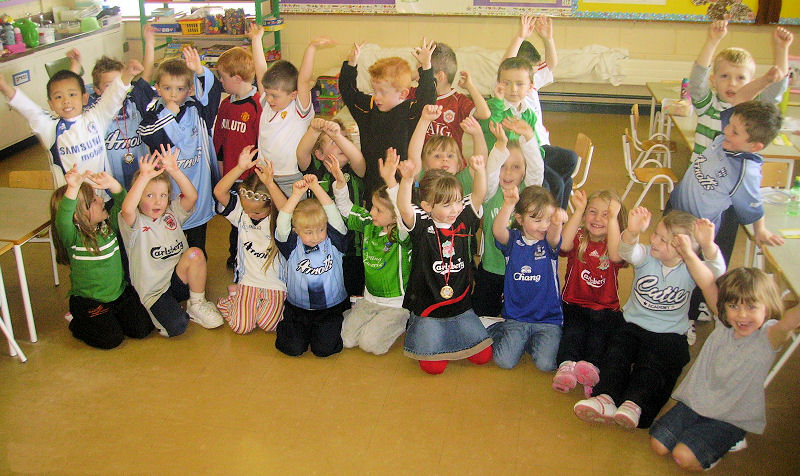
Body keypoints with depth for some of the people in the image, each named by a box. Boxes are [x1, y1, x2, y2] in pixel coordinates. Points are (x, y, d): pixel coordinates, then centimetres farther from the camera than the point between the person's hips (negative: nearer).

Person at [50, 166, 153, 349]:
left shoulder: (108, 225, -1)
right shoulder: (73, 237, -20)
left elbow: (122, 204, -8)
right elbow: (62, 219, -40)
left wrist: (112, 185, -31)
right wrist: (72, 189, -58)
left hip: (120, 292, 5)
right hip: (88, 301, -5)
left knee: (142, 329, -6)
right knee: (112, 339, -14)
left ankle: (111, 317, 23)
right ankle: (77, 322, 14)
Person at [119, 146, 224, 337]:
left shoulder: (172, 213, 6)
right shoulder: (135, 222, -8)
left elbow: (192, 196, -10)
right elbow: (127, 209, -33)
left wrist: (174, 170, -23)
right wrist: (144, 177, -38)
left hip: (179, 280, 5)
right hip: (153, 290, -5)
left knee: (195, 253, -26)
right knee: (176, 327, -27)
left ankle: (197, 305, -6)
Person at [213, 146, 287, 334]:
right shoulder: (241, 211, -5)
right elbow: (219, 192, -20)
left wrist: (270, 184, -48)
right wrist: (241, 168, -34)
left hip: (276, 282, -2)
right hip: (249, 279, 2)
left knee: (267, 325, -15)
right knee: (240, 327, -8)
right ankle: (234, 296, 24)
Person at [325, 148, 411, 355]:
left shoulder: (402, 235, -22)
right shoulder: (369, 225, -3)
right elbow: (347, 209, 7)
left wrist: (390, 181, -55)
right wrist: (340, 181, -9)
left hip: (396, 303, -6)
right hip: (369, 298, 6)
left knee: (370, 343, -16)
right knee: (346, 338, -3)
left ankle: (401, 323, 11)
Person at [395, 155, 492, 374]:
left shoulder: (464, 219, 0)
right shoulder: (421, 225, -13)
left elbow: (479, 195, -10)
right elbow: (404, 208, -31)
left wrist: (480, 170, -29)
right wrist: (407, 179, -48)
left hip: (461, 305, 4)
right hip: (428, 307, -4)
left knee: (483, 356, 2)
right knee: (433, 366, -6)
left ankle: (454, 342, 31)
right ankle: (417, 332, 24)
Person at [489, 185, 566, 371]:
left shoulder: (549, 242, -2)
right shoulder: (513, 240, -3)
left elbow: (554, 237, -28)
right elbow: (498, 231, -26)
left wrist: (557, 223, -53)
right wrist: (508, 205, -44)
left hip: (548, 319, 0)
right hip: (515, 317, 0)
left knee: (546, 364, -18)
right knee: (504, 361, -15)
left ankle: (531, 341, 15)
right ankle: (499, 332, 17)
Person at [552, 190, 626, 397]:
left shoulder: (616, 244, 5)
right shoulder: (578, 239, 7)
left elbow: (615, 256, -21)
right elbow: (564, 245, -18)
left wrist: (612, 218, -27)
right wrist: (578, 211, -25)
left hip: (606, 308, 0)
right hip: (573, 304, 1)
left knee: (599, 331, -29)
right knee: (573, 328, -28)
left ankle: (591, 365, -50)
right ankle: (566, 365, -46)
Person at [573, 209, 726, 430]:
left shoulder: (690, 269, -6)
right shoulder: (646, 256, -4)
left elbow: (717, 273, -28)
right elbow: (628, 252, -27)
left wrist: (708, 245, -50)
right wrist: (632, 232, -52)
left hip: (670, 336, -2)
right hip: (634, 326, 2)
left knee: (653, 365, -27)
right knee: (616, 353, -22)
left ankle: (634, 404, -44)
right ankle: (605, 399, -38)